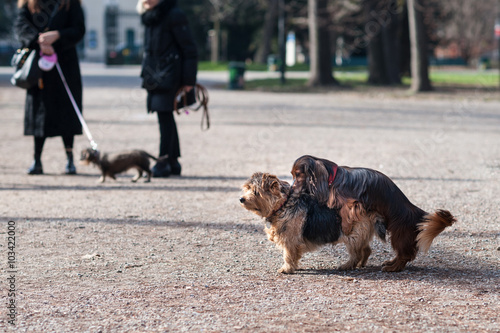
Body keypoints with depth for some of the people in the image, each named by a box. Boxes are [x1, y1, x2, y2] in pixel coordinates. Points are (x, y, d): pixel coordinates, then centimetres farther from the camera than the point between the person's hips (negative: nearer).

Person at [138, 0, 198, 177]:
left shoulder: (174, 15, -13)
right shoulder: (149, 16, 11)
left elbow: (190, 49, -13)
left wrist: (189, 80, -15)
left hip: (169, 75, -8)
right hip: (154, 74, 9)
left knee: (164, 114, -10)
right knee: (165, 117, 13)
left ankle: (163, 164, -7)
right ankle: (173, 162, 20)